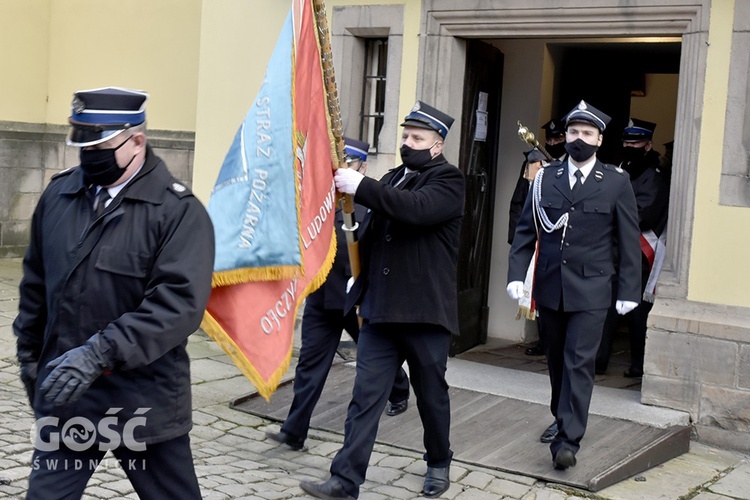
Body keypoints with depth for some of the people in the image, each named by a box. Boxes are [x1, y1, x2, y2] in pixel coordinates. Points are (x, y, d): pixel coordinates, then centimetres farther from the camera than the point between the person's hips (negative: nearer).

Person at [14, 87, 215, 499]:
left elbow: (180, 302, -24)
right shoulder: (58, 194, 4)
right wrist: (29, 353, 20)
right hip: (65, 393, 4)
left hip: (144, 399, -4)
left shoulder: (179, 211, -13)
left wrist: (100, 353, -29)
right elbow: (36, 281, 16)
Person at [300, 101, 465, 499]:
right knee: (365, 396, 0)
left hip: (425, 312, -5)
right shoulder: (393, 178, 16)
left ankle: (439, 464, 32)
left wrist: (361, 187, -30)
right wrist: (363, 292, 15)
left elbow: (417, 209, -27)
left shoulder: (448, 181, -5)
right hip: (380, 310, 5)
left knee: (431, 396, 11)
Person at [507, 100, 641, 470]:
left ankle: (568, 441, -7)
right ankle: (562, 419, 34)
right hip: (549, 287, 3)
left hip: (590, 290, -3)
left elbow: (629, 242, 1)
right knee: (556, 360, 15)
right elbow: (526, 231, 8)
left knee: (579, 363, -8)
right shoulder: (546, 179, 6)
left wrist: (629, 291, -3)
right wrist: (516, 274, -2)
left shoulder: (616, 183, 0)